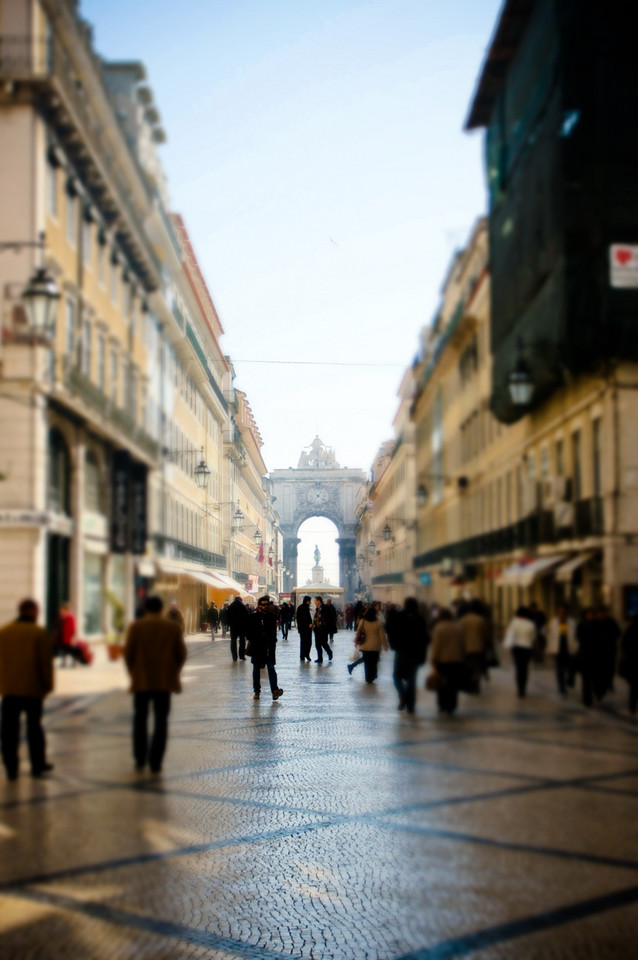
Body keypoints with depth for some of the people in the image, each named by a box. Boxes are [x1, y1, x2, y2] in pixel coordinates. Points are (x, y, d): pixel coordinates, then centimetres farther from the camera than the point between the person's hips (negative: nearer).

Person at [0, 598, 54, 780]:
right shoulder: (40, 633, -8)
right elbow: (46, 662, -8)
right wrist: (47, 685, 1)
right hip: (32, 689, -2)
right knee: (34, 727, 10)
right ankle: (38, 766, 17)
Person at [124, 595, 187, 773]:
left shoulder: (136, 627, -4)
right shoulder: (173, 627, -1)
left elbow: (128, 653, -1)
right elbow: (181, 654, 2)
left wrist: (133, 675, 12)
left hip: (141, 680, 0)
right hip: (165, 681, 0)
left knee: (140, 719, 14)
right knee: (161, 721, 5)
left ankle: (140, 760, 13)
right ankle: (155, 763, 2)